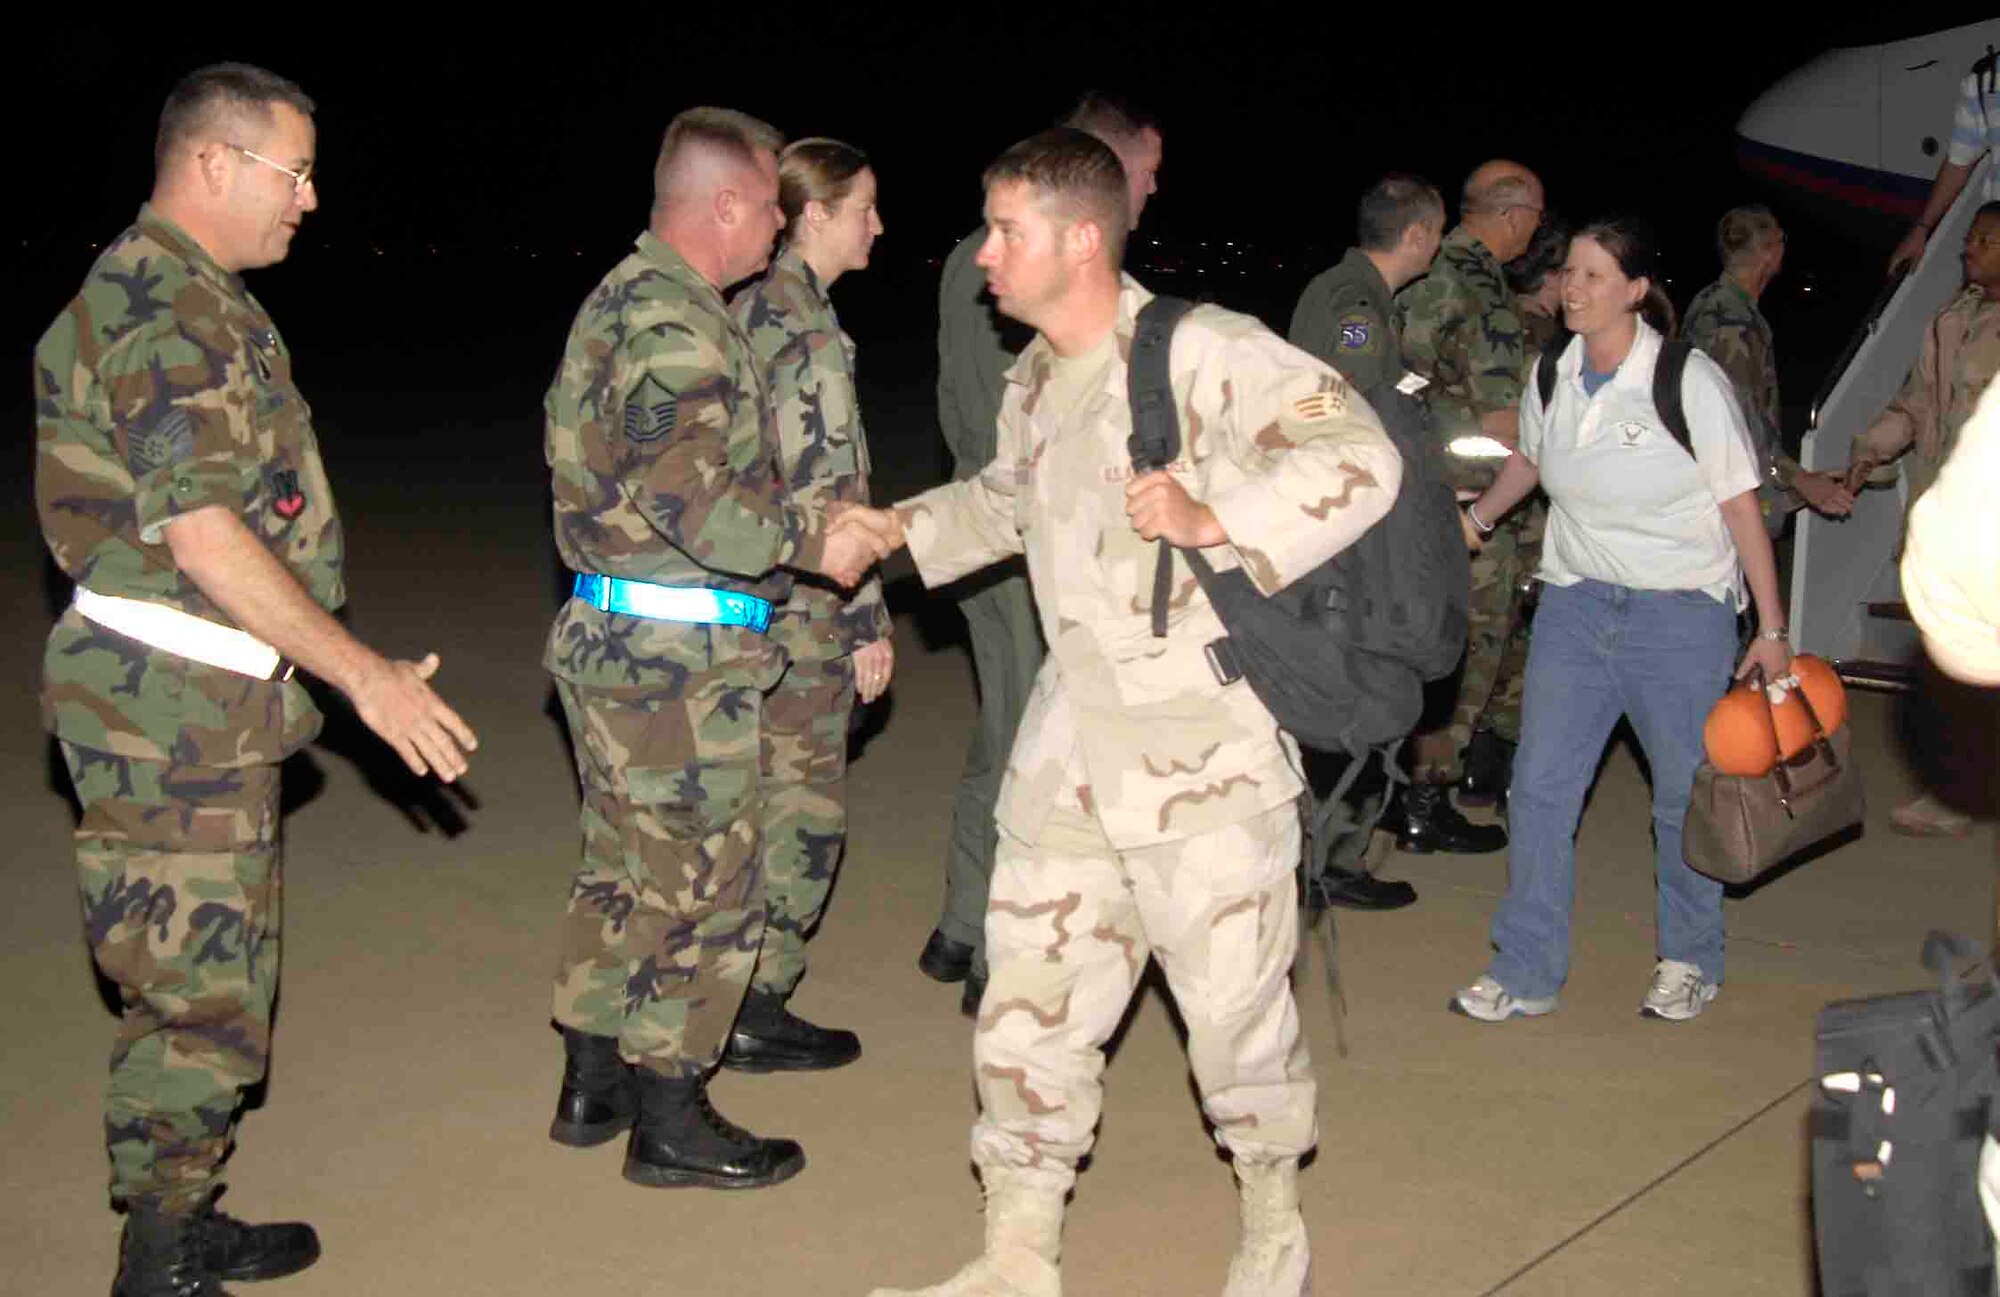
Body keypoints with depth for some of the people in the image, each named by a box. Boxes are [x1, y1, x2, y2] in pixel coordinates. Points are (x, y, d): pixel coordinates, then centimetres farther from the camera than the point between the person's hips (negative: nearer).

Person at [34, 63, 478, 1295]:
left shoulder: (196, 297, 16)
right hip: (169, 708, -11)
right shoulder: (161, 306, -17)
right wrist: (362, 672, -22)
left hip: (206, 699, 11)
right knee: (200, 996, -3)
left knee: (221, 976, 18)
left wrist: (334, 664, 23)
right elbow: (199, 532, -24)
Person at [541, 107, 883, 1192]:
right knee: (703, 882, 1)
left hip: (611, 639, 10)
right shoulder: (678, 323, -18)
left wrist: (797, 523, 18)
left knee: (626, 868, 19)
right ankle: (669, 1121, 12)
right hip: (676, 655, -10)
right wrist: (814, 542, -14)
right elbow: (691, 497, -26)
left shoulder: (620, 297, 14)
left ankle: (593, 1082, 31)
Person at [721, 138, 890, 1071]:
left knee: (757, 802, 18)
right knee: (803, 813, 1)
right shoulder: (808, 330, -17)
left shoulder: (748, 310, 11)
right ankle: (755, 1014, 9)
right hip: (800, 607, -9)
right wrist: (868, 624, -14)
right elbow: (826, 493, -19)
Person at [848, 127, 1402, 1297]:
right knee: (1030, 1006, 10)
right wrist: (902, 530, 18)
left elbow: (1360, 457, -23)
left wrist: (1211, 520, -29)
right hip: (1072, 748, 7)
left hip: (1206, 757, -7)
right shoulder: (1034, 379, 10)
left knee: (1236, 1007, 7)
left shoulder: (1203, 351, -16)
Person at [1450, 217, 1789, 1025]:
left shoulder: (1690, 381, -12)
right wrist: (1478, 517, 9)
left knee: (1685, 795, 7)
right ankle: (1525, 972, 8)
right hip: (1576, 603, 4)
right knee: (1540, 785, -2)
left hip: (1681, 614, -4)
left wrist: (1772, 629, -7)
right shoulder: (1551, 376, 2)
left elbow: (1741, 507, -8)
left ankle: (1690, 963, 28)